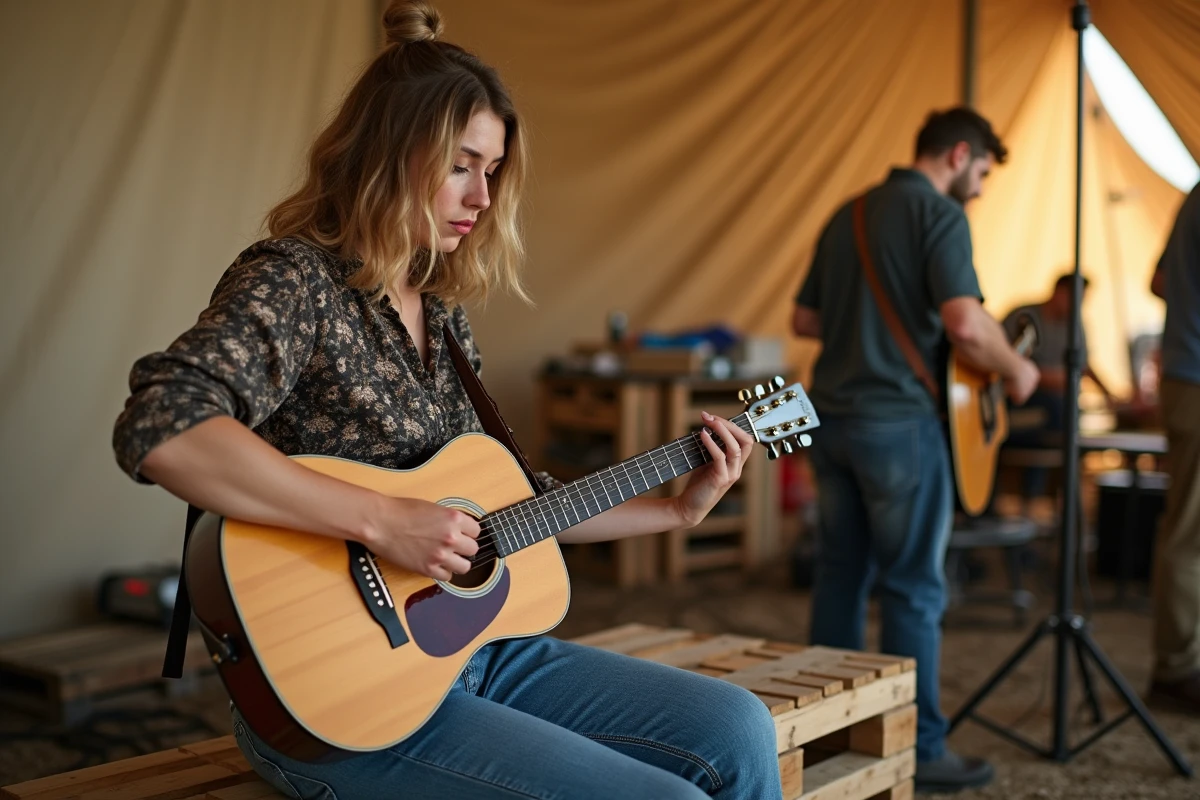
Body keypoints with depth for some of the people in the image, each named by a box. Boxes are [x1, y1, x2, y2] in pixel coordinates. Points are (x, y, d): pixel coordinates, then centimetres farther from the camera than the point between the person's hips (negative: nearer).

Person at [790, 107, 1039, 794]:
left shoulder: (849, 214, 16)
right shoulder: (940, 215, -9)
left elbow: (804, 318, 21)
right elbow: (965, 323, -22)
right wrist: (1016, 369, -6)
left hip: (832, 416, 8)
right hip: (900, 421, -8)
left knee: (840, 575, 14)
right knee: (914, 588, 0)